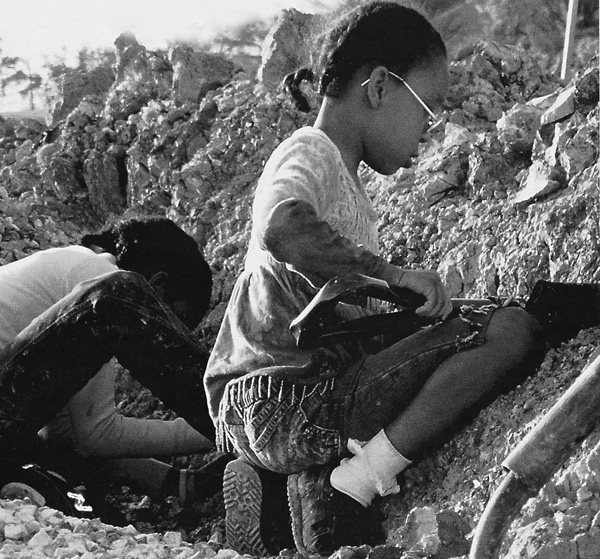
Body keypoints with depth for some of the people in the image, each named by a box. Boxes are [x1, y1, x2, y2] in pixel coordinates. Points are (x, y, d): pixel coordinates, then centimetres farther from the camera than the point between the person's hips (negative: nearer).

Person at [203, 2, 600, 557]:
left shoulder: (342, 179, 25)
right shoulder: (310, 152, -8)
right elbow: (282, 230, -34)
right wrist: (390, 272, -24)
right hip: (288, 405, -11)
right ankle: (358, 482, -18)